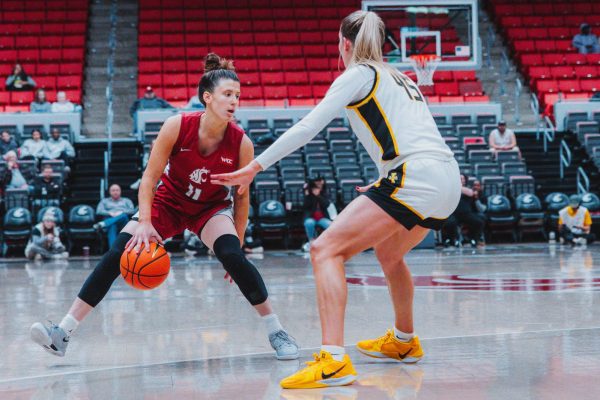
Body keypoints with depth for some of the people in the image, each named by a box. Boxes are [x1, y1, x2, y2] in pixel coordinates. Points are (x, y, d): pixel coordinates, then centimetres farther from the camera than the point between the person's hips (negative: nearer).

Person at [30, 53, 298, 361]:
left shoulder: (241, 143, -23)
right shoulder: (177, 127, -25)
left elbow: (241, 198, -10)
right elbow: (150, 177, -17)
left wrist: (236, 247, -8)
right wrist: (144, 223, -27)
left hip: (213, 208, -1)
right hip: (168, 201, 1)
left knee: (232, 256, -29)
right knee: (118, 253, -13)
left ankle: (276, 331, -12)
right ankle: (63, 334, -9)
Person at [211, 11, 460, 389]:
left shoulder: (359, 74, 4)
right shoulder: (402, 79, 27)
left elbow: (309, 126, -4)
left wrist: (255, 166, -2)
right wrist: (384, 184, 45)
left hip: (415, 179, -9)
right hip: (449, 183, 9)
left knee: (326, 249, -10)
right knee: (388, 252, 33)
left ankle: (334, 362, -24)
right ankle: (403, 342, 48)